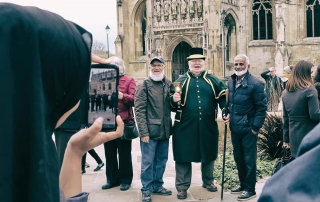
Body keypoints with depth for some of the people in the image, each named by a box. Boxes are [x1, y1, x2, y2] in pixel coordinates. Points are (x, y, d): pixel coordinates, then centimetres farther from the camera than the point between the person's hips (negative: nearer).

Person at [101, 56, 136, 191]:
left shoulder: (129, 80, 2)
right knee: (109, 151, 10)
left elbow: (134, 99, -9)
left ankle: (125, 179, 15)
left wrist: (122, 96, -27)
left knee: (124, 152, 4)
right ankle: (112, 179, 22)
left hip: (123, 121, -4)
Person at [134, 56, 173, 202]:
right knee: (148, 162, 2)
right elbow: (139, 110, -11)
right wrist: (143, 132, -16)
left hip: (165, 130, 5)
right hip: (150, 130, -5)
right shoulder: (143, 85, -6)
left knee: (161, 160, 15)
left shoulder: (168, 84, 10)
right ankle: (146, 190, 14)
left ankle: (157, 186, 29)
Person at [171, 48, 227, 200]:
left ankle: (208, 182, 35)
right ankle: (182, 187, 15)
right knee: (183, 157, 3)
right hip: (185, 127, -2)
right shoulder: (180, 81, 4)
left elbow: (222, 98, 4)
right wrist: (174, 100, -20)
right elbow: (172, 104, 3)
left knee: (208, 156, 16)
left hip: (208, 127, 2)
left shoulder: (213, 81, 7)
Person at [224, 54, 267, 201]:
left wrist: (255, 127, -15)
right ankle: (243, 184, 33)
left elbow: (262, 108, -13)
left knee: (249, 159, 4)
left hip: (248, 128, -7)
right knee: (238, 158, 17)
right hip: (234, 128, 7)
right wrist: (228, 115, 4)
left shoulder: (255, 84, -14)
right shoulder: (231, 81, 6)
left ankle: (250, 189, 17)